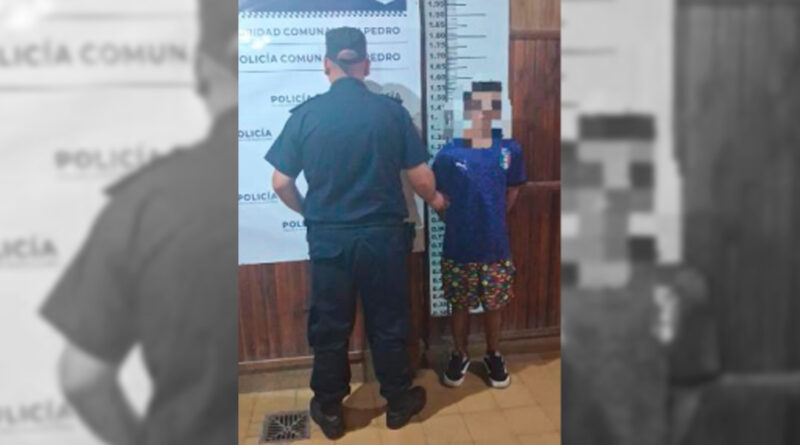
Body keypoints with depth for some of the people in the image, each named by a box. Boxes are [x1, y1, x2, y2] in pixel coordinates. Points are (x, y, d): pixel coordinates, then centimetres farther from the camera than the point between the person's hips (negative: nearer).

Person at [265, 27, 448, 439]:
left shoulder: (305, 114, -6)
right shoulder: (392, 110, -6)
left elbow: (281, 183, -2)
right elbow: (421, 177, -4)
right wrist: (434, 199, 18)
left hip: (329, 239, 0)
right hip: (384, 235, 0)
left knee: (329, 328, 15)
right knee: (388, 324, 15)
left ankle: (329, 410, 30)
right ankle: (398, 402, 32)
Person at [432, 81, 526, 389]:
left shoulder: (510, 150, -6)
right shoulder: (449, 154, -12)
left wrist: (491, 221, 9)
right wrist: (460, 223, 2)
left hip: (496, 248, 2)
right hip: (459, 250, -1)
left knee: (494, 306, 16)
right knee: (460, 307, 14)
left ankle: (493, 356, 39)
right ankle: (460, 356, 37)